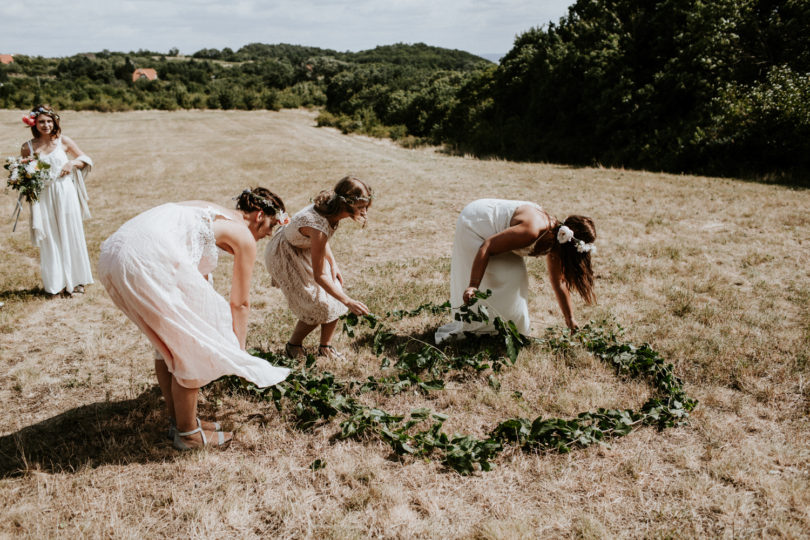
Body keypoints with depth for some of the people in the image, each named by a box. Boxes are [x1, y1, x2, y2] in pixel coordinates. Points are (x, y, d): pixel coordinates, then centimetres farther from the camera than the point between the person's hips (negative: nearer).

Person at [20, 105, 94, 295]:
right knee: (49, 239, 5)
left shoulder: (63, 141, 1)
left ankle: (75, 280, 17)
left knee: (70, 235, 5)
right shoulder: (28, 147, 2)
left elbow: (86, 159, 10)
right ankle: (56, 282, 15)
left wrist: (73, 162, -9)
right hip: (43, 197, 0)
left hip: (65, 194, 0)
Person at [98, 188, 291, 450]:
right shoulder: (244, 237, 9)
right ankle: (187, 433, 19)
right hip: (151, 258, -9)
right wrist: (238, 352, 29)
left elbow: (199, 280, 42)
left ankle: (178, 421, 33)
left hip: (113, 255, 9)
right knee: (190, 346, 6)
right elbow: (239, 304, 17)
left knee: (168, 340, 22)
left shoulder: (212, 213, 32)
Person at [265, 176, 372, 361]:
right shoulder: (318, 226, -40)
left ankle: (325, 347, 15)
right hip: (284, 256, -8)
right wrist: (348, 302, -33)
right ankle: (293, 346, 17)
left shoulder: (331, 209, -16)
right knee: (318, 306, -8)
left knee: (334, 298, -1)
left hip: (305, 249, 8)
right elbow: (318, 276, -34)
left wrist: (333, 264, -3)